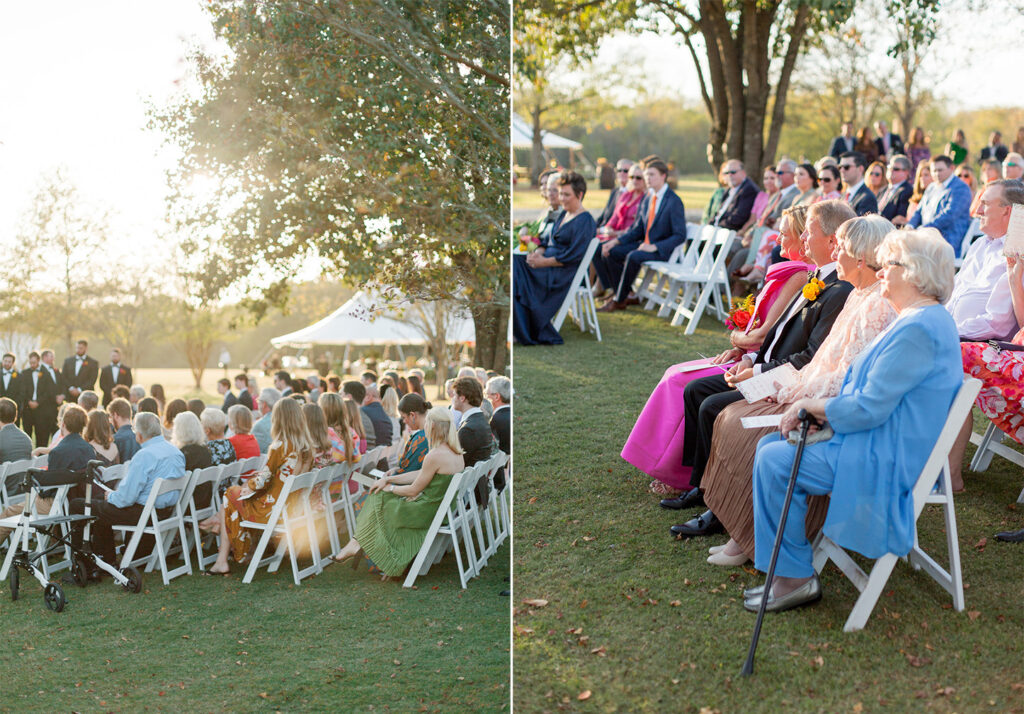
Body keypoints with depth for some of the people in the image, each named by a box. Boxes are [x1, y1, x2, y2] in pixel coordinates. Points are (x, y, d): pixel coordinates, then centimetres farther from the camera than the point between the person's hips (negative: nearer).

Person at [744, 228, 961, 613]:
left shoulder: (916, 331, -22)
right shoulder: (927, 320, 14)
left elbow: (869, 409, -23)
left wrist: (811, 405, -8)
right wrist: (816, 409, 5)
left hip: (886, 463, -11)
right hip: (884, 446, 11)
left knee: (774, 461, -16)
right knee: (769, 445, 8)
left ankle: (795, 577, -7)